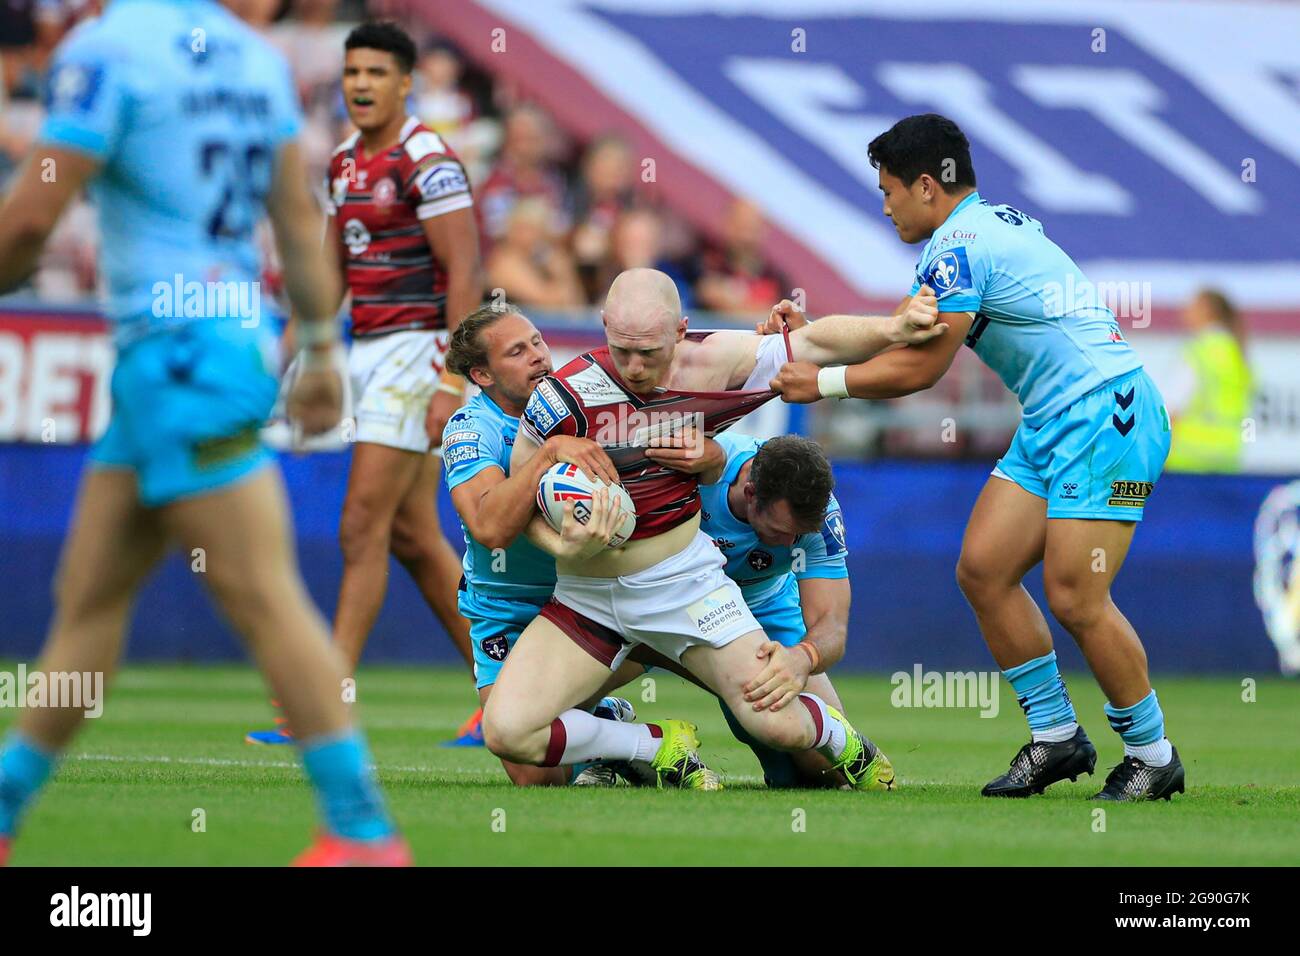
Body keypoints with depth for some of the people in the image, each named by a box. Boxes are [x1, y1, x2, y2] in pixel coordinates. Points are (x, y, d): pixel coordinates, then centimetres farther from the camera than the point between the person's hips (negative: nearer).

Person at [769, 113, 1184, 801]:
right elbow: (900, 340, 20)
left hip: (1104, 416, -10)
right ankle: (1056, 736, 9)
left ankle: (1152, 755, 1)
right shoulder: (991, 224, 16)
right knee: (983, 570, 3)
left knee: (1075, 599, -13)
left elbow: (918, 370, -14)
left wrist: (824, 382, -4)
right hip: (1051, 426, 10)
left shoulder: (959, 248, -15)